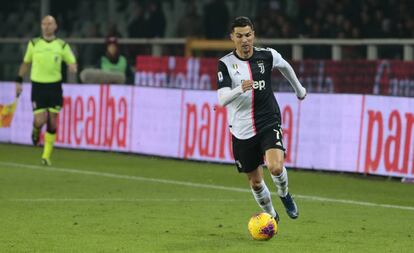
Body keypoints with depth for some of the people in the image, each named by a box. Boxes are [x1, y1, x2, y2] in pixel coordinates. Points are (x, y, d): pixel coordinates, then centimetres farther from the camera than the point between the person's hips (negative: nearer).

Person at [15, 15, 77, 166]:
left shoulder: (62, 45, 2)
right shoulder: (34, 44, 4)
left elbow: (72, 63, 5)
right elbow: (25, 63, 15)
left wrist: (72, 67, -18)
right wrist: (19, 81, 12)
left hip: (55, 87, 0)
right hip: (38, 86, 0)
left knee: (52, 123, -1)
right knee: (40, 121, -11)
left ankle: (46, 156, 10)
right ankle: (36, 131, 27)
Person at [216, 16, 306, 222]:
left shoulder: (267, 56, -4)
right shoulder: (225, 64, -10)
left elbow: (284, 66, 20)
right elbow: (222, 99, -20)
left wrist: (299, 89, 34)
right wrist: (240, 89, -40)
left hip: (269, 123, -1)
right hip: (242, 131, 1)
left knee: (276, 167, -25)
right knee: (255, 182, 11)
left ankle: (284, 194, 9)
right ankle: (271, 216, 37)